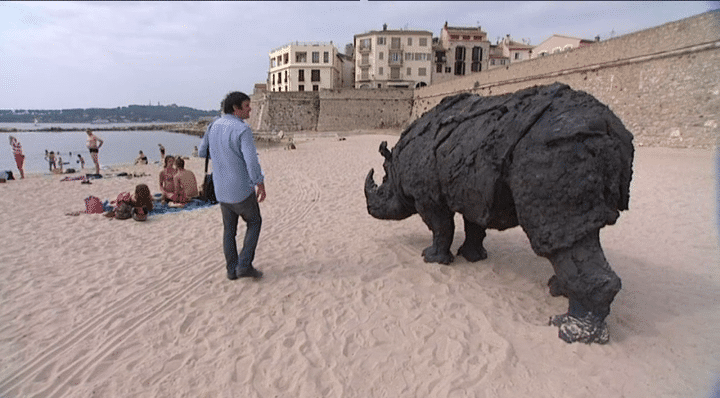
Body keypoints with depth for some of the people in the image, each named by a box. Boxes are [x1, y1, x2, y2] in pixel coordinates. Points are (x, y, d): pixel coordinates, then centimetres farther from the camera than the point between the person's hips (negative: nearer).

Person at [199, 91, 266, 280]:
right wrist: (260, 184, -15)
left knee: (229, 228, 17)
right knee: (254, 222, 13)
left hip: (221, 188, 6)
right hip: (241, 188, -6)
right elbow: (251, 160, -26)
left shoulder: (213, 126, 3)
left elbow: (202, 152, 15)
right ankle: (244, 265, 8)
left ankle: (232, 269, 22)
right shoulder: (242, 130, -20)